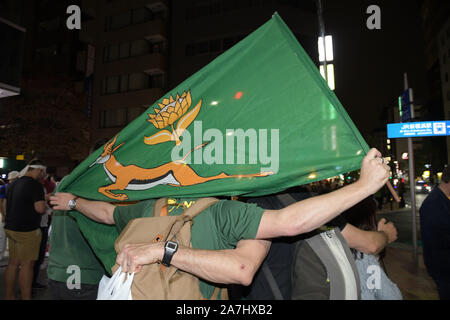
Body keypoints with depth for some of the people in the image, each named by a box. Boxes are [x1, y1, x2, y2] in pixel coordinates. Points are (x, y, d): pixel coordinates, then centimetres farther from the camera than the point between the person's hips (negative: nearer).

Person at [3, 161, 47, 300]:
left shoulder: (13, 184, 12)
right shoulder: (35, 184, -16)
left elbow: (6, 204, 25)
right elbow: (40, 209, -22)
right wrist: (43, 201, -1)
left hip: (10, 228, 8)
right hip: (27, 231, -8)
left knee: (13, 262, 14)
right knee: (27, 264, -1)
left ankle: (8, 295, 23)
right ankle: (26, 297, 6)